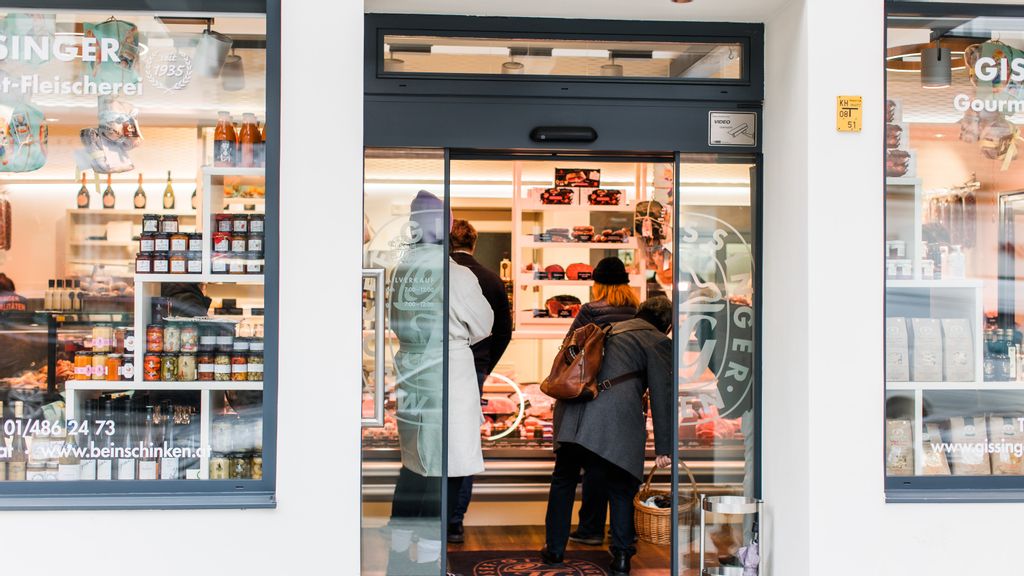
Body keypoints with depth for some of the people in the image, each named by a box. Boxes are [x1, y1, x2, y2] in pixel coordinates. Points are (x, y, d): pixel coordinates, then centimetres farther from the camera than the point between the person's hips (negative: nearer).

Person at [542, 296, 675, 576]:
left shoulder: (610, 330, 28)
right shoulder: (659, 342, 8)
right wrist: (664, 447, 0)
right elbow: (662, 395, 0)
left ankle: (555, 548, 27)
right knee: (621, 489, 11)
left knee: (563, 481, 19)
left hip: (572, 413, 5)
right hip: (617, 422, -5)